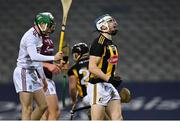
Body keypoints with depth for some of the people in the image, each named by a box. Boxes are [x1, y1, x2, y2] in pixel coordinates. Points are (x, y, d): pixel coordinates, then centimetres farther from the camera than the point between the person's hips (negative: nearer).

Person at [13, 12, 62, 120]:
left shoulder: (39, 36, 15)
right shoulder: (31, 36, -17)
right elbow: (34, 57, -32)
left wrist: (43, 78, 26)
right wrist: (53, 58, -32)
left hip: (33, 74, 10)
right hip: (24, 73, -10)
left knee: (43, 105, 10)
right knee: (27, 109, -11)